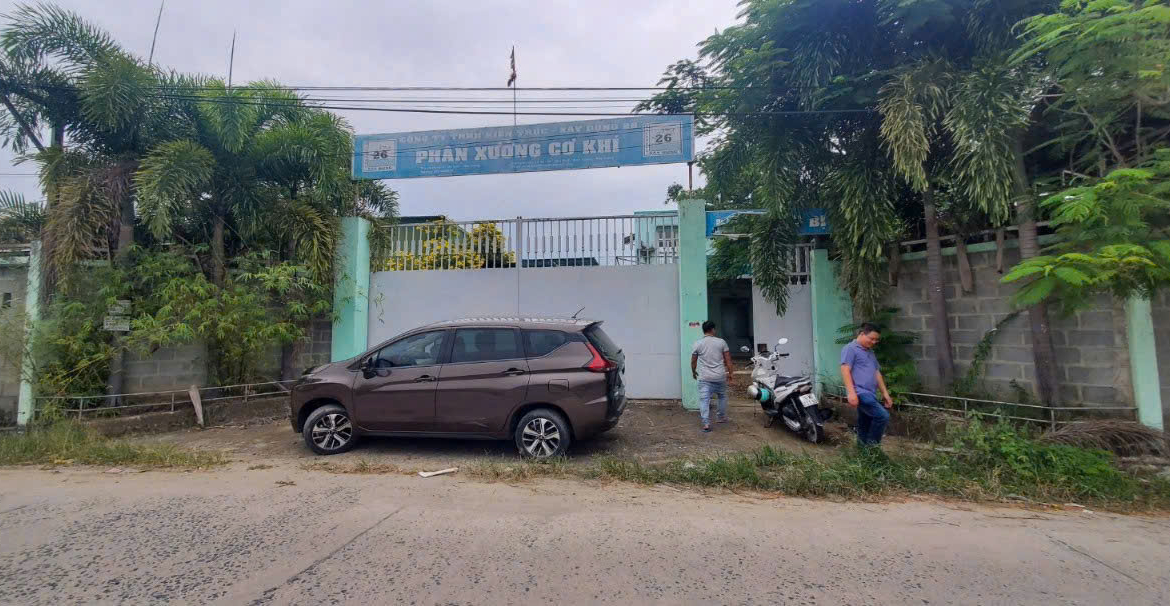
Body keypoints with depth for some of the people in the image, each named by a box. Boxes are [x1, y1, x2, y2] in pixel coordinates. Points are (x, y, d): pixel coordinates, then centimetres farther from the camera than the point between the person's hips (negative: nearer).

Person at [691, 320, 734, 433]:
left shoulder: (698, 344, 0)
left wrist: (694, 372, 23)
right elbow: (728, 359, 1)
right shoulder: (721, 342, 0)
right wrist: (729, 373, 12)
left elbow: (693, 361, 7)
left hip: (704, 378, -1)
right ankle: (722, 417, 34)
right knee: (722, 397, 23)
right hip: (720, 376, 2)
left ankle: (706, 423, -12)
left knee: (704, 399, -3)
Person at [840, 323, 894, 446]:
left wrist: (885, 393, 22)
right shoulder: (850, 349, -4)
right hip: (860, 393, -9)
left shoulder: (870, 352, 24)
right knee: (883, 416, -19)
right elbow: (845, 371, -13)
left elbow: (877, 373, 28)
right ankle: (872, 446, -7)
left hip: (870, 394, 9)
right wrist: (851, 392, -22)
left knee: (865, 425, 10)